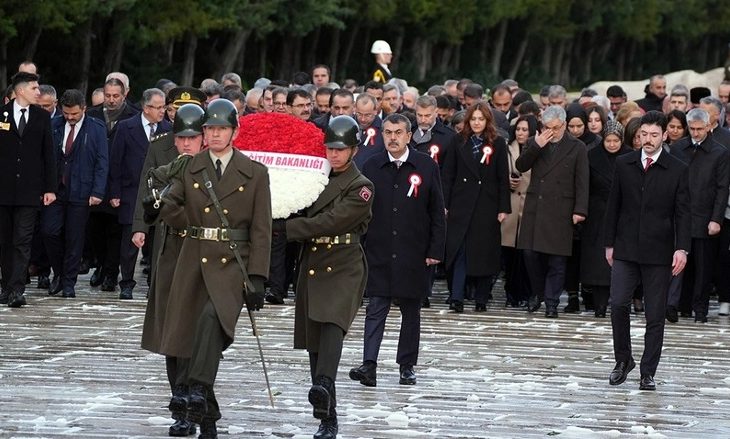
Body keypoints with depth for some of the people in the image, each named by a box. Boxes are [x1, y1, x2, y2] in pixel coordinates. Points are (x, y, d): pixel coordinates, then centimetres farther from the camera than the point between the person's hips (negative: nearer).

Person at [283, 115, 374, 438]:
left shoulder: (361, 188, -5)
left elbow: (330, 221, -15)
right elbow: (303, 216, 17)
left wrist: (284, 228, -16)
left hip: (343, 269, -6)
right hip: (311, 266, 6)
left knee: (332, 325, -30)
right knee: (315, 344, 6)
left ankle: (324, 385, -52)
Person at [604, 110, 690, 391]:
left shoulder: (677, 170, 0)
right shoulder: (624, 165, 6)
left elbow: (682, 213, -1)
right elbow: (614, 206, 11)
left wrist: (682, 248, -11)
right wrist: (609, 243, 8)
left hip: (659, 253, -1)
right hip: (626, 250, 1)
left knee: (655, 315, 1)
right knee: (618, 304, -10)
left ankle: (648, 372, 8)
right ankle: (623, 360, 9)